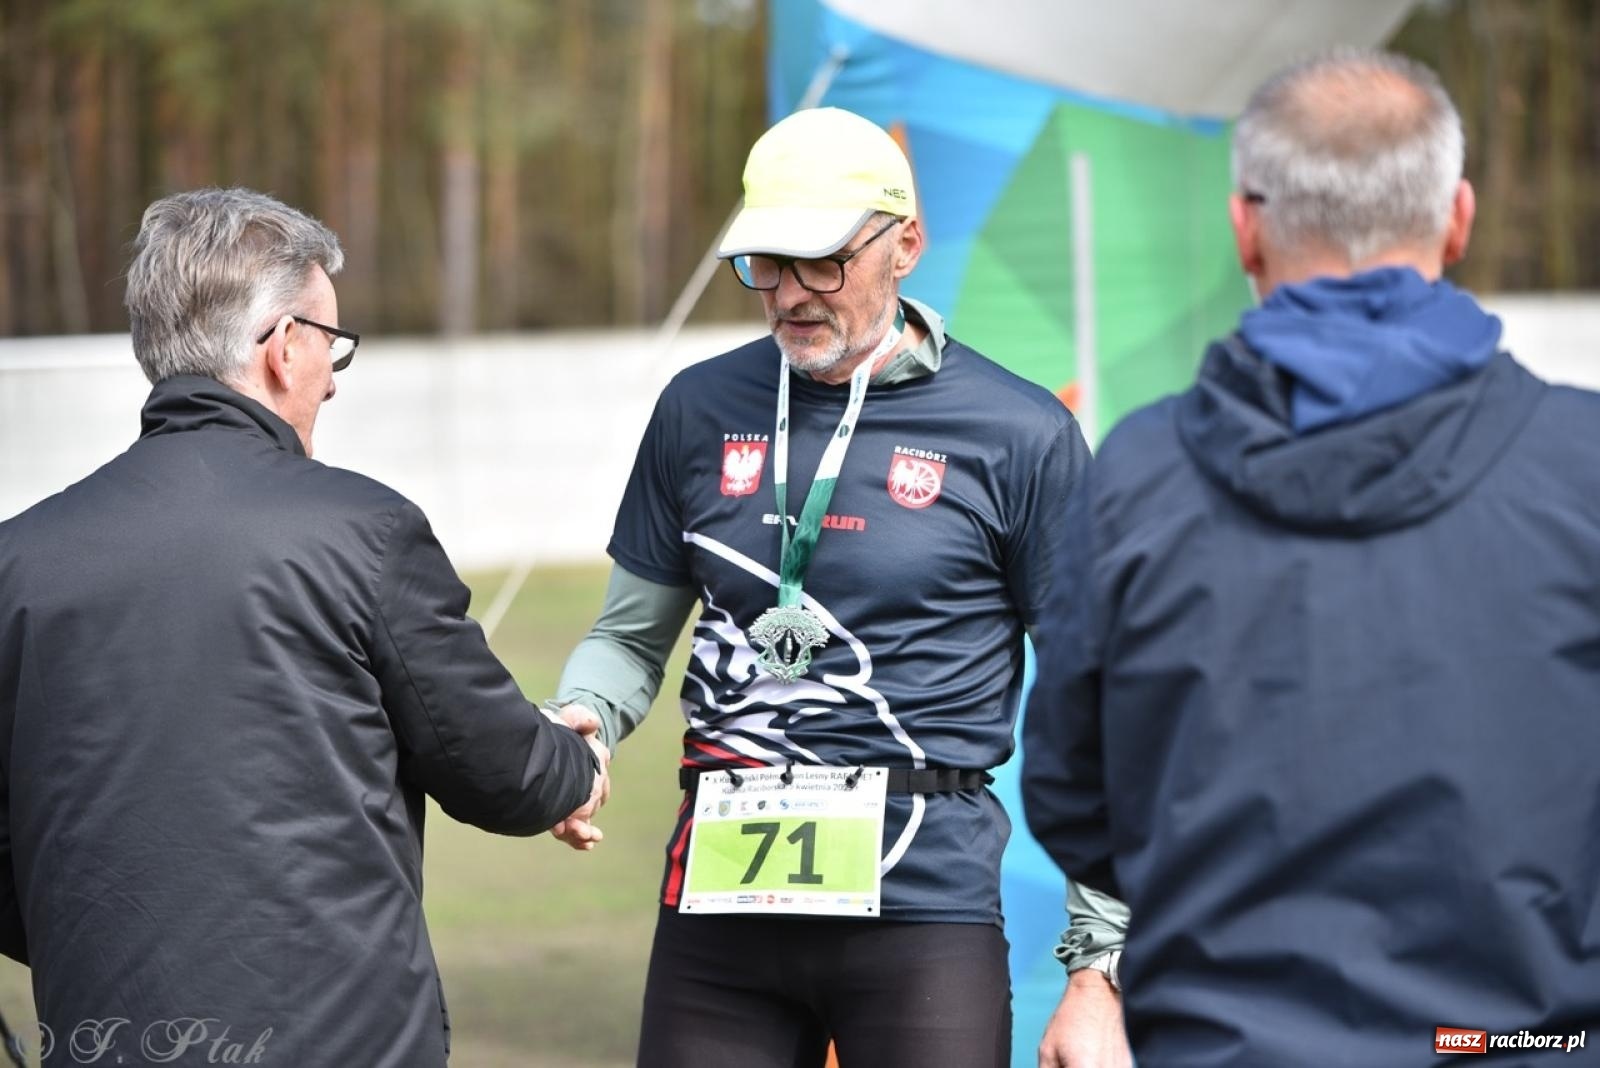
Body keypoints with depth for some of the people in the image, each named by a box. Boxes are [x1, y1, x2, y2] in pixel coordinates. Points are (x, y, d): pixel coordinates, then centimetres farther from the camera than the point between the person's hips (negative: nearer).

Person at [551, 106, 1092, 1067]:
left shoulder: (1022, 435, -1)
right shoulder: (703, 411, 9)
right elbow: (633, 633, 19)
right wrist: (580, 721, -5)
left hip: (922, 892, -3)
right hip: (722, 887, 3)